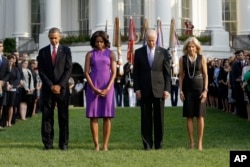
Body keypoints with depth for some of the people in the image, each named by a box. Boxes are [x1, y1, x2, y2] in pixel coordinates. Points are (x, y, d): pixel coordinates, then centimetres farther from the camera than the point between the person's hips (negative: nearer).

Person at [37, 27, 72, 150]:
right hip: (47, 88, 1)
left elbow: (69, 69, -1)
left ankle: (64, 143, 3)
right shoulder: (43, 51, 8)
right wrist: (50, 85, -8)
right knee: (47, 116, 0)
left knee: (63, 116, 0)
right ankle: (48, 143, 3)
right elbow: (41, 71, 3)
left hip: (62, 88, -1)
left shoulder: (66, 50, 5)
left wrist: (60, 85, -11)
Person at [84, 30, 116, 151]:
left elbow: (114, 73, 0)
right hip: (93, 87, 0)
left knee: (107, 116, -2)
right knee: (93, 116, -2)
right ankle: (96, 145, 2)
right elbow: (86, 73, 0)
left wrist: (108, 88, -13)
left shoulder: (110, 54, 6)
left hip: (107, 87, 0)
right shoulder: (90, 54, 6)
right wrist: (94, 89, -11)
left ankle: (105, 145, 1)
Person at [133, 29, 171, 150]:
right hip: (144, 90, 0)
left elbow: (167, 72, 3)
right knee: (146, 118, 2)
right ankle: (147, 143, 8)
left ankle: (158, 143, 11)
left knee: (159, 117, 3)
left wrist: (167, 89, -4)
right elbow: (136, 72, 6)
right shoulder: (139, 52, 5)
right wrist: (136, 89, -2)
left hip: (159, 89, 0)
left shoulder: (163, 52, 4)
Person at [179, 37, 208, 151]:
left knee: (200, 116, -2)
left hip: (199, 88, -1)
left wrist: (205, 90, -6)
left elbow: (205, 75, 1)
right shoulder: (183, 59, 4)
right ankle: (191, 142, 9)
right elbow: (181, 75, 6)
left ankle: (200, 142, 3)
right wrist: (181, 91, 0)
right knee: (189, 116, 2)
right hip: (187, 89, 1)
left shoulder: (202, 58, 1)